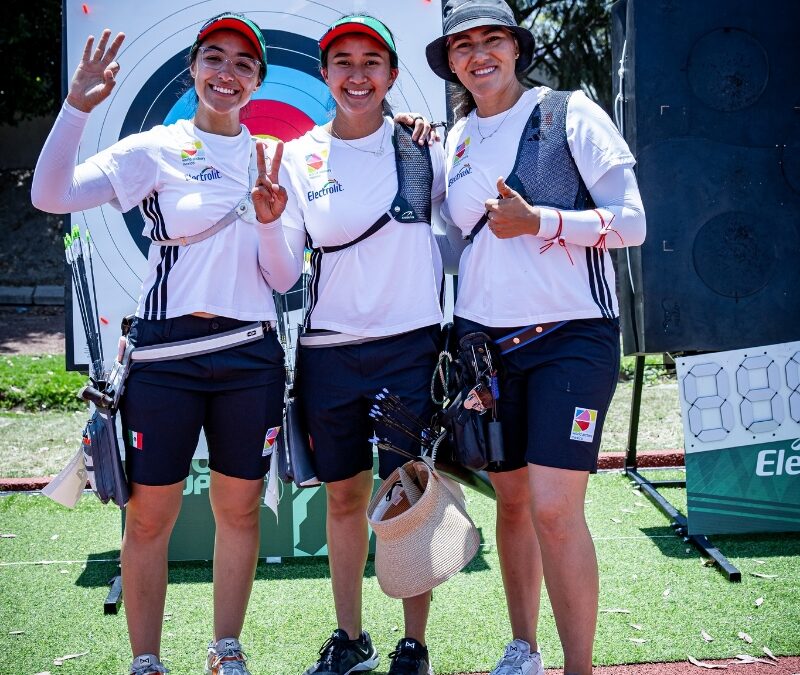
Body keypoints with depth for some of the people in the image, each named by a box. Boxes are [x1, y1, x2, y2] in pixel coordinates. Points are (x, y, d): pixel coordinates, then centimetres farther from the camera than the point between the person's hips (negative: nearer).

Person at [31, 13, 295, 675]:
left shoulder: (271, 164, 11)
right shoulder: (155, 149, 2)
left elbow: (282, 280, 8)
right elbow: (52, 196, -10)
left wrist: (270, 223, -10)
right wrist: (78, 106, -19)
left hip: (251, 355, 3)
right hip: (166, 353, -3)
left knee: (239, 509, 9)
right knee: (150, 515, 1)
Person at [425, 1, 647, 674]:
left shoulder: (570, 114, -3)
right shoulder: (456, 139, 12)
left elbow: (631, 222, -9)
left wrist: (538, 222, -19)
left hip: (571, 335, -5)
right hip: (485, 337, 5)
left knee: (553, 509, -13)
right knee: (511, 499, 11)